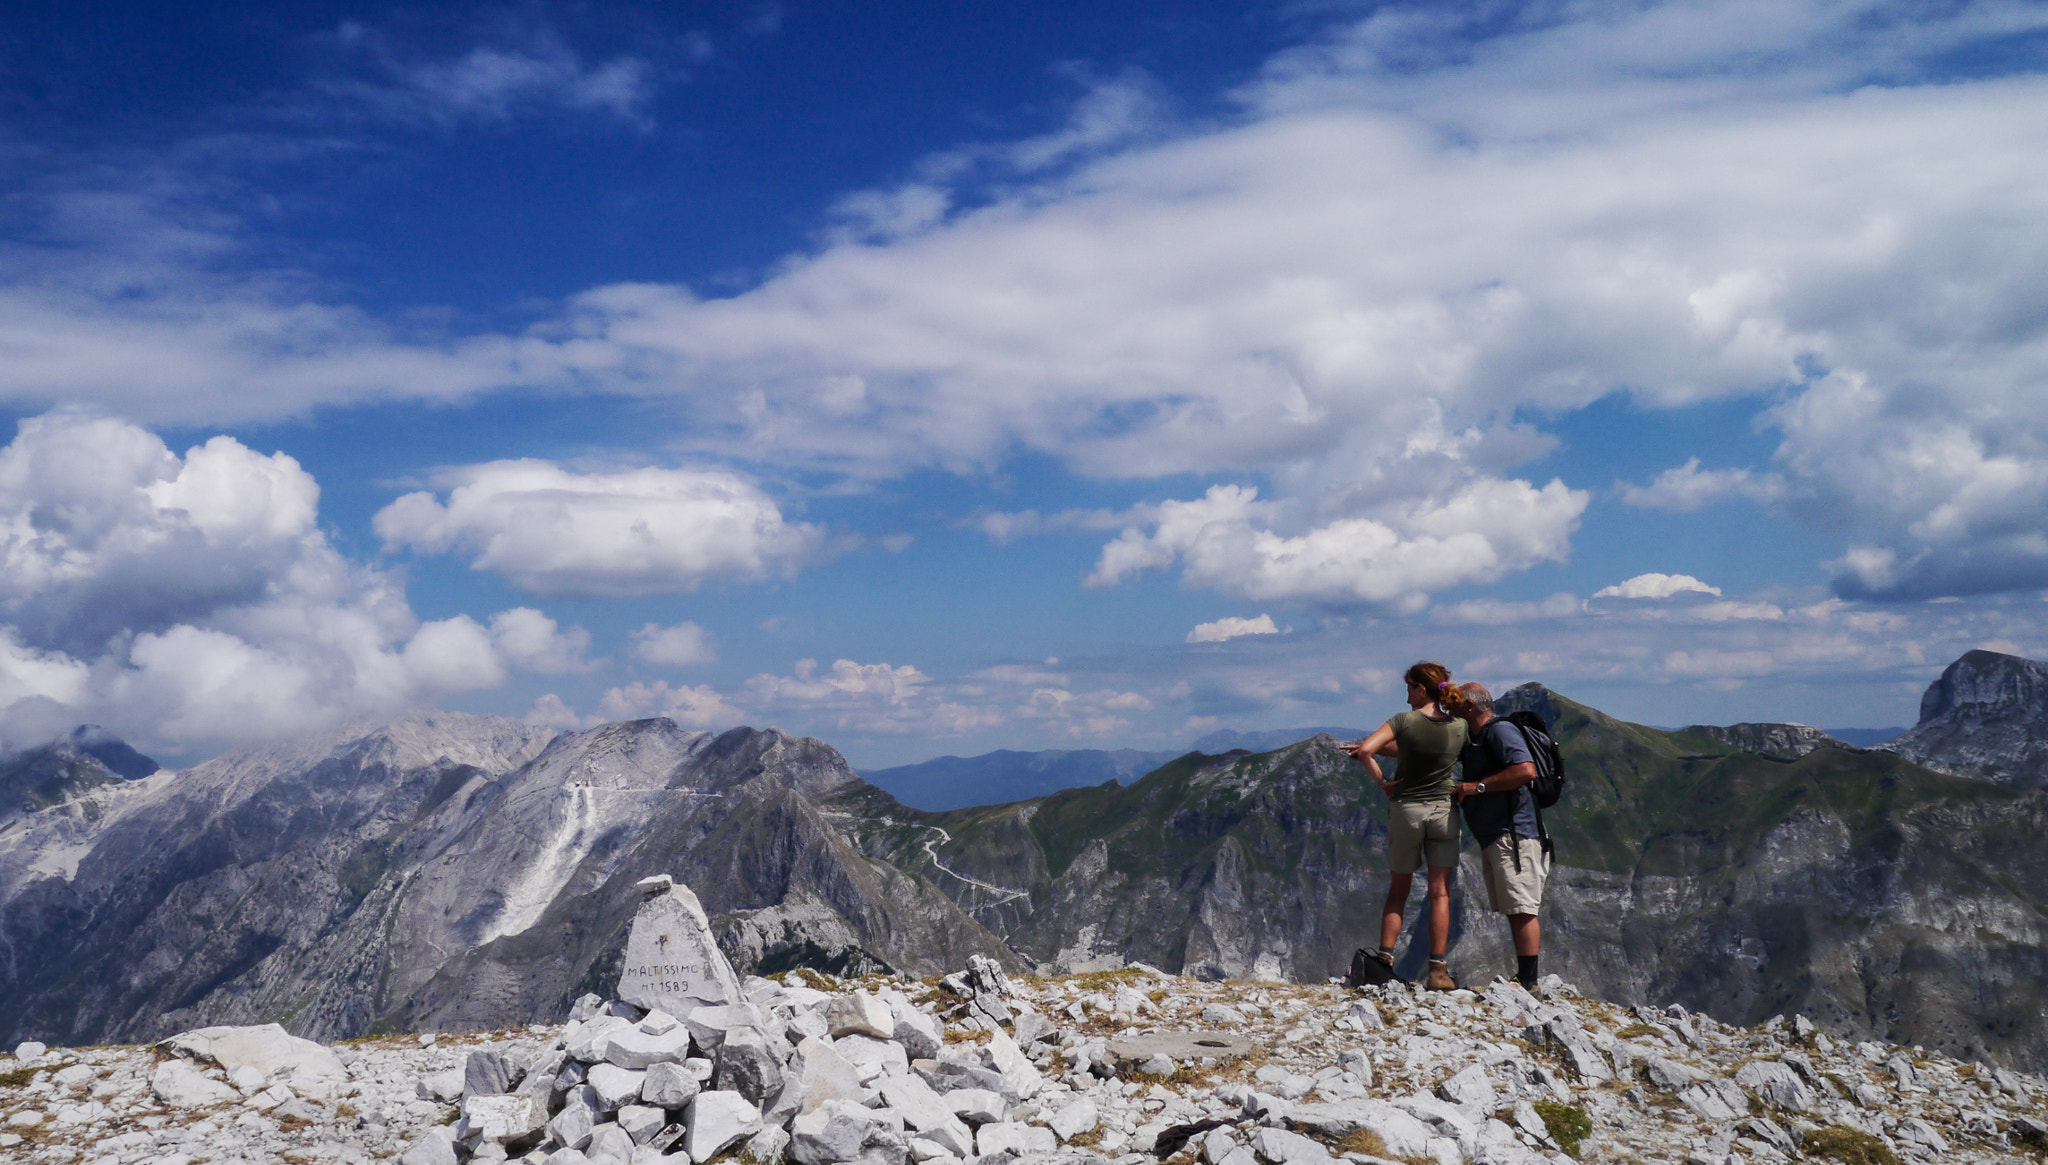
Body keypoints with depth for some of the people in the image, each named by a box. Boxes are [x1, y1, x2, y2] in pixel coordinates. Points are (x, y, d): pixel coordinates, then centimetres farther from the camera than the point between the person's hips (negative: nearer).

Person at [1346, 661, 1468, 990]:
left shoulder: (1405, 721, -13)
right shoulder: (1459, 726, -1)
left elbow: (1365, 750, -22)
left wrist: (1381, 782, -9)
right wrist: (1383, 748, 11)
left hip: (1406, 809, -2)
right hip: (1444, 811, 2)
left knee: (1398, 891, 12)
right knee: (1440, 893, 3)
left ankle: (1385, 960, 9)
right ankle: (1437, 969, -1)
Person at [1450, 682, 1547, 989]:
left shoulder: (1500, 730, -8)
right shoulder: (1473, 739, 23)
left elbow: (1526, 770, -23)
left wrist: (1478, 786, -18)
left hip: (1514, 835, -10)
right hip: (1492, 838, 10)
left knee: (1522, 909, -11)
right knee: (1514, 911, 9)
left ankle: (1528, 981, -12)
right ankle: (1522, 978, 11)